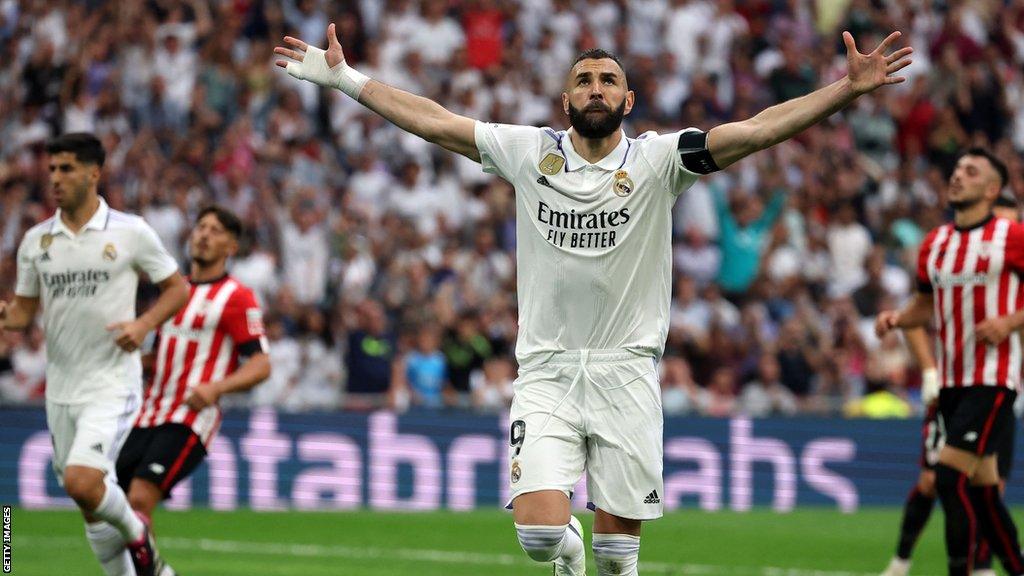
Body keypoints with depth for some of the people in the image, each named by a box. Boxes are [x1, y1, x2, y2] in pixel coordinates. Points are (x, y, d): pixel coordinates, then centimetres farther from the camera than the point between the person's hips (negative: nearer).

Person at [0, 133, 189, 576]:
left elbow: (177, 287, 4)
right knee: (92, 508, 9)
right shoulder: (36, 240, 6)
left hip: (112, 384, -5)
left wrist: (143, 324, -13)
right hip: (60, 389, 5)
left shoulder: (130, 232, -5)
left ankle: (135, 531, 7)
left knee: (81, 482, -23)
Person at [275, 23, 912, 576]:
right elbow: (432, 120, 9)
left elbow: (756, 131, -9)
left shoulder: (656, 159, -1)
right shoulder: (530, 153, 4)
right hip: (546, 372, 0)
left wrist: (848, 88, -19)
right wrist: (345, 78, 8)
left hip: (626, 374, 0)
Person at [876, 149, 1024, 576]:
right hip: (950, 381, 7)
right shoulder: (934, 244, 12)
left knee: (950, 477, -17)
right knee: (981, 489, 11)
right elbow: (926, 303, 23)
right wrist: (896, 319, 4)